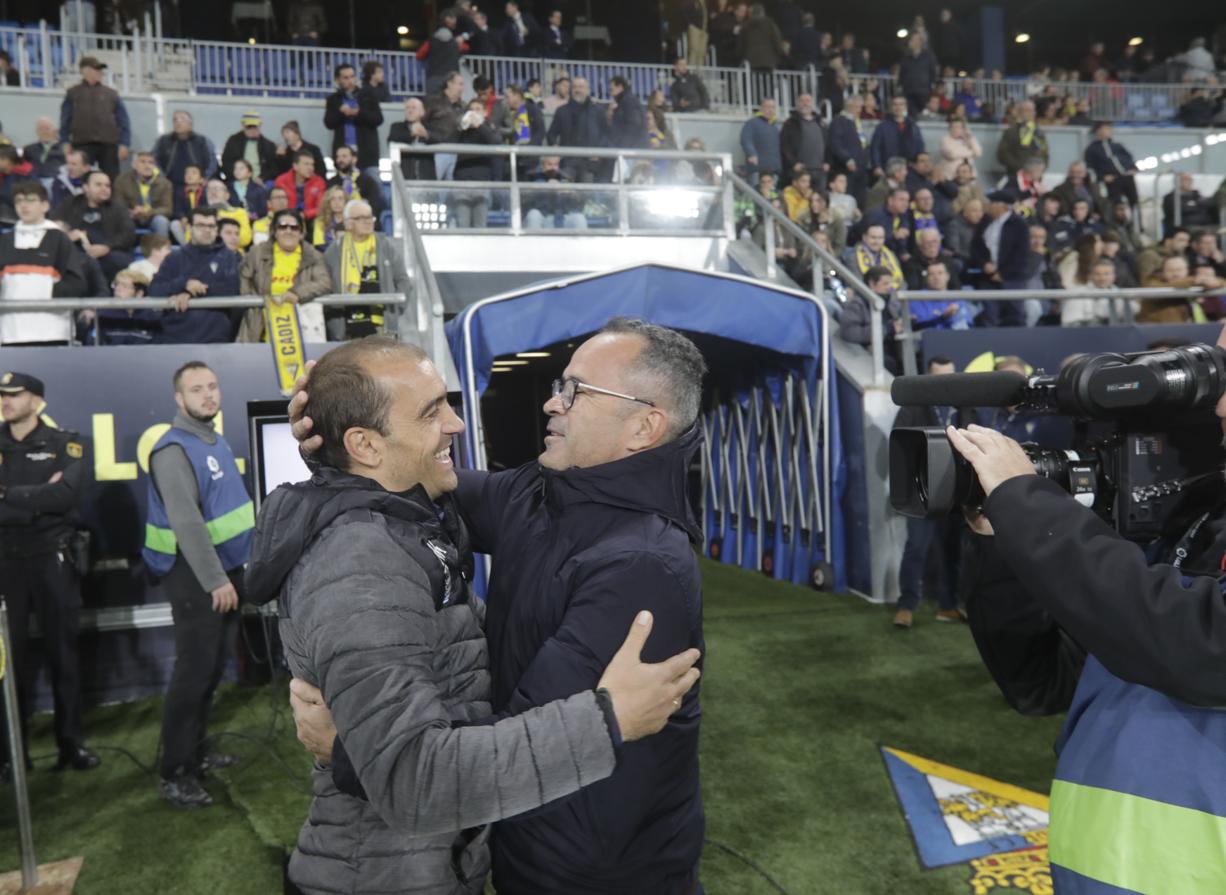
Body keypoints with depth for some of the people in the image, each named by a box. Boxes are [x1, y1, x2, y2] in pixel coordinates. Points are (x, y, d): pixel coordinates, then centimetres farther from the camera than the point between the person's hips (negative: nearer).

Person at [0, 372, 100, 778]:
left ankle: (70, 743, 17)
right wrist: (40, 499, -14)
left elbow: (68, 494, -16)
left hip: (53, 559, -1)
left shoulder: (64, 444, 1)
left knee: (62, 651, 7)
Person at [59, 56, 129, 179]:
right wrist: (66, 143, 1)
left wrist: (124, 144, -3)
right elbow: (65, 121, 10)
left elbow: (123, 121, 8)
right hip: (82, 145, -1)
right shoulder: (73, 93, 12)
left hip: (108, 145, 1)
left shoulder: (110, 94, 13)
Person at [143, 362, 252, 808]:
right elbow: (186, 522, -25)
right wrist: (215, 580, -25)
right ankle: (174, 774, 4)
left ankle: (197, 751, 29)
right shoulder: (175, 450, -17)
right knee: (193, 672, -6)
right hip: (195, 575, -9)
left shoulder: (217, 441, 11)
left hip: (225, 568, 9)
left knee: (211, 670, 16)